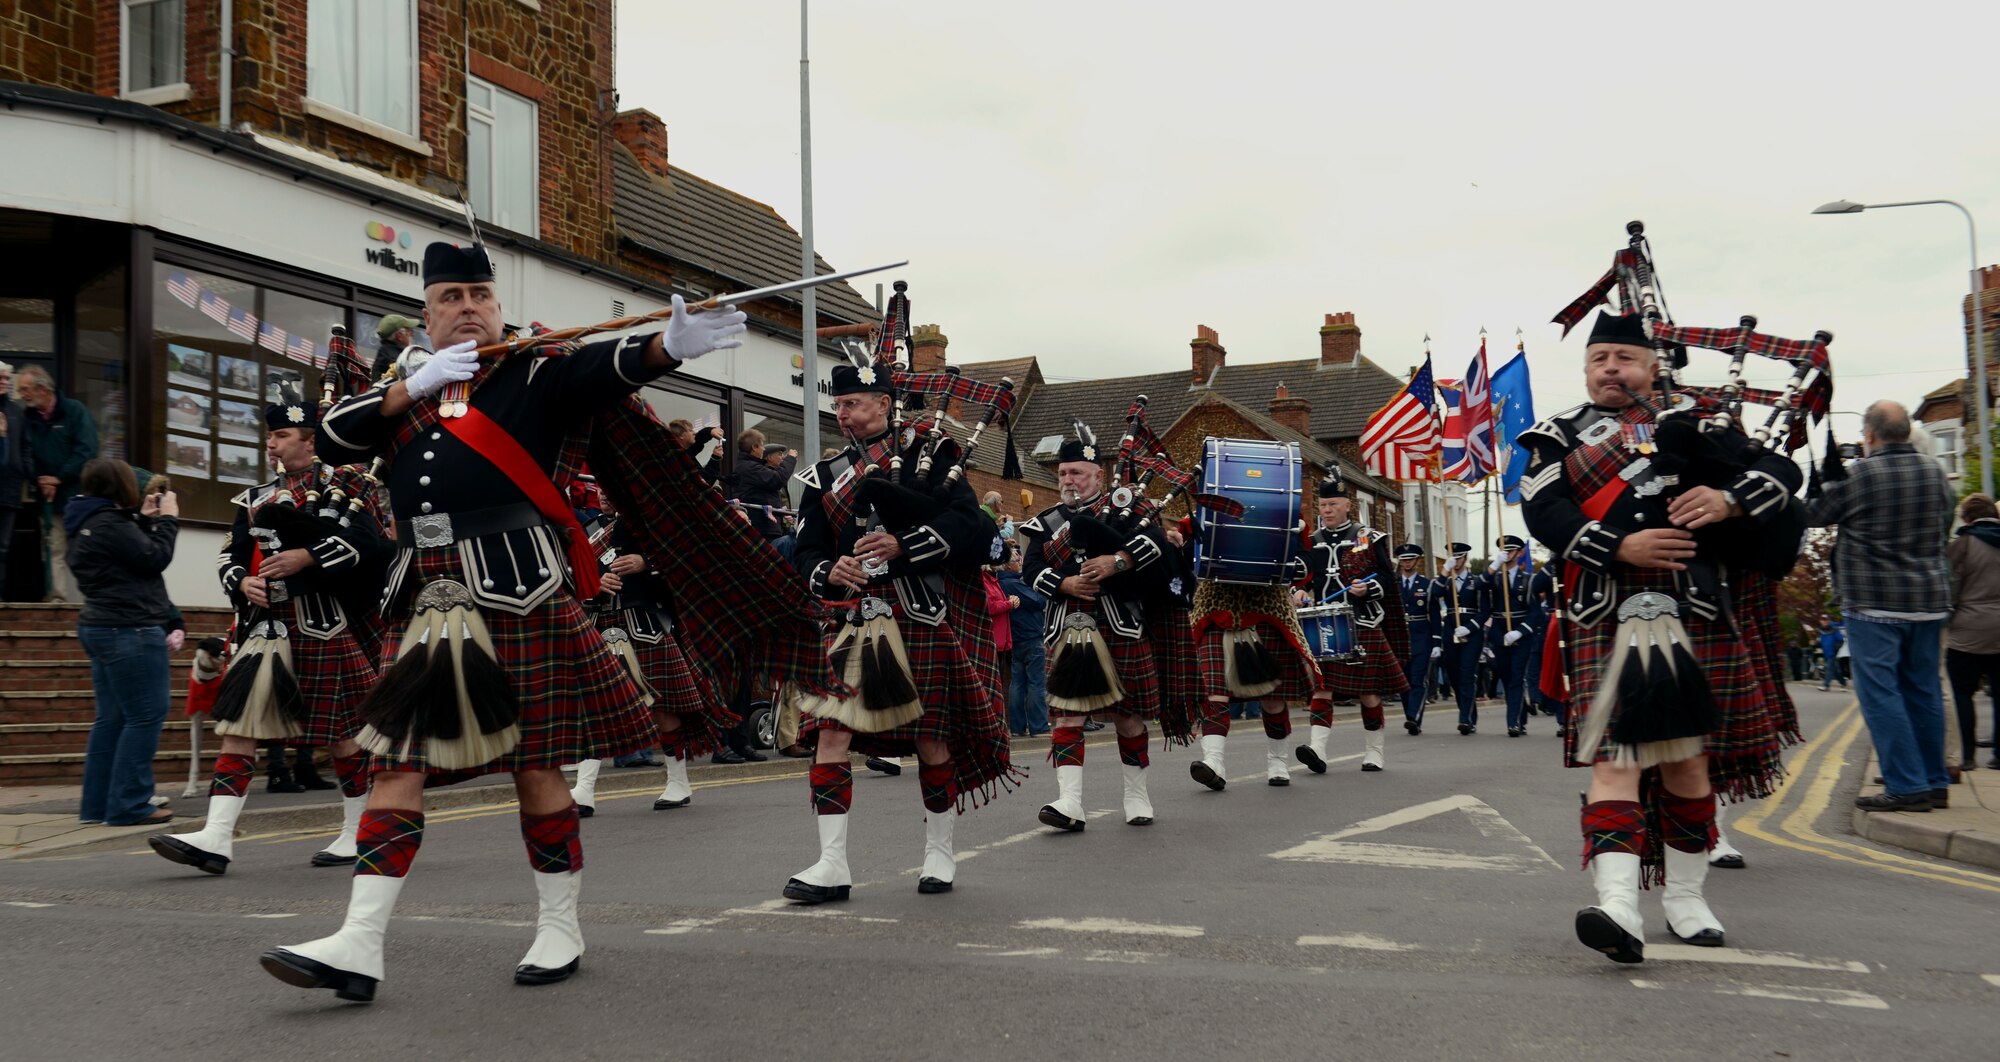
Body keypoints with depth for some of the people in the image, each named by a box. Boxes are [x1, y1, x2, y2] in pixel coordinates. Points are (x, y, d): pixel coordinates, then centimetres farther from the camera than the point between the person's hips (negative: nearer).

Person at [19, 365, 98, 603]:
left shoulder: (75, 411, -3)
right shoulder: (29, 418, 10)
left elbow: (87, 450, -11)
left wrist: (59, 478, -12)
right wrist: (40, 482, -9)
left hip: (77, 495, -4)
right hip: (49, 500, 4)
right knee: (56, 552, -2)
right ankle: (60, 600, -3)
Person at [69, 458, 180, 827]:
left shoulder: (88, 523, 15)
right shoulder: (109, 523, -17)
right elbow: (155, 559, -14)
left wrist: (145, 519, 15)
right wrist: (168, 519, -3)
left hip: (103, 628, 11)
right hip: (130, 630, -11)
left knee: (112, 718, 12)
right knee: (145, 716, -7)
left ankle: (98, 803, 15)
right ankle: (129, 804, -7)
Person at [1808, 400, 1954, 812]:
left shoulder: (1856, 476, -13)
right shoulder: (1935, 472, 5)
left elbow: (1814, 515, 0)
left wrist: (1828, 475, 16)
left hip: (1873, 602, -6)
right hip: (1929, 599, 6)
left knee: (1880, 692, -3)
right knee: (1923, 690, 13)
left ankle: (1907, 786, -6)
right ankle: (1934, 782, 19)